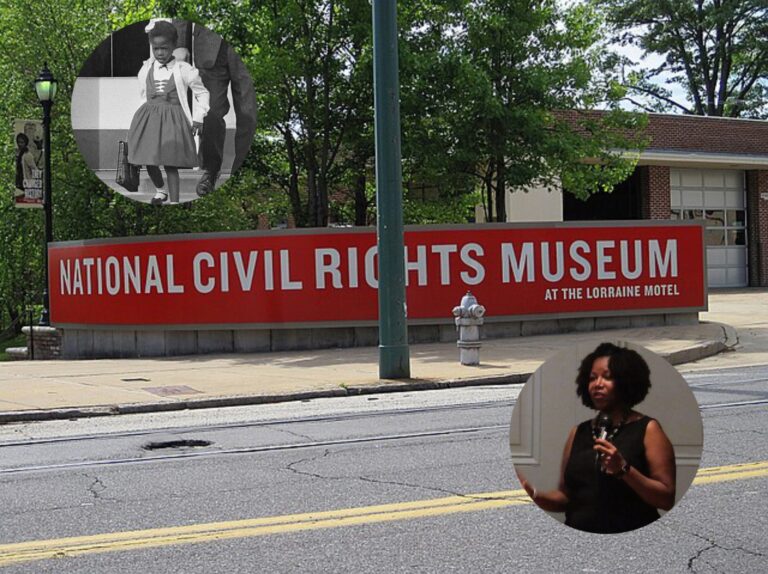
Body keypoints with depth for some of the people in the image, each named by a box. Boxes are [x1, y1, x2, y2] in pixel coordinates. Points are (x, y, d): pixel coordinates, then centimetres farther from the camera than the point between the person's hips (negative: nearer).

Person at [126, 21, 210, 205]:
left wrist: (198, 118, -1)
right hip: (148, 119, 4)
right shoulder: (146, 69, 3)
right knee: (148, 160, 6)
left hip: (172, 120, -4)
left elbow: (202, 93, 3)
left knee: (170, 163, -7)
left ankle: (174, 202, -2)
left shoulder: (183, 70, -6)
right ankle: (160, 190, 33)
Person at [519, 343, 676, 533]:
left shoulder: (647, 429, 0)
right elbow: (566, 496, 14)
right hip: (579, 534, 3)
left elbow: (667, 499, -6)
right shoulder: (578, 432, 12)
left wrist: (623, 469, -16)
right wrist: (535, 495, -3)